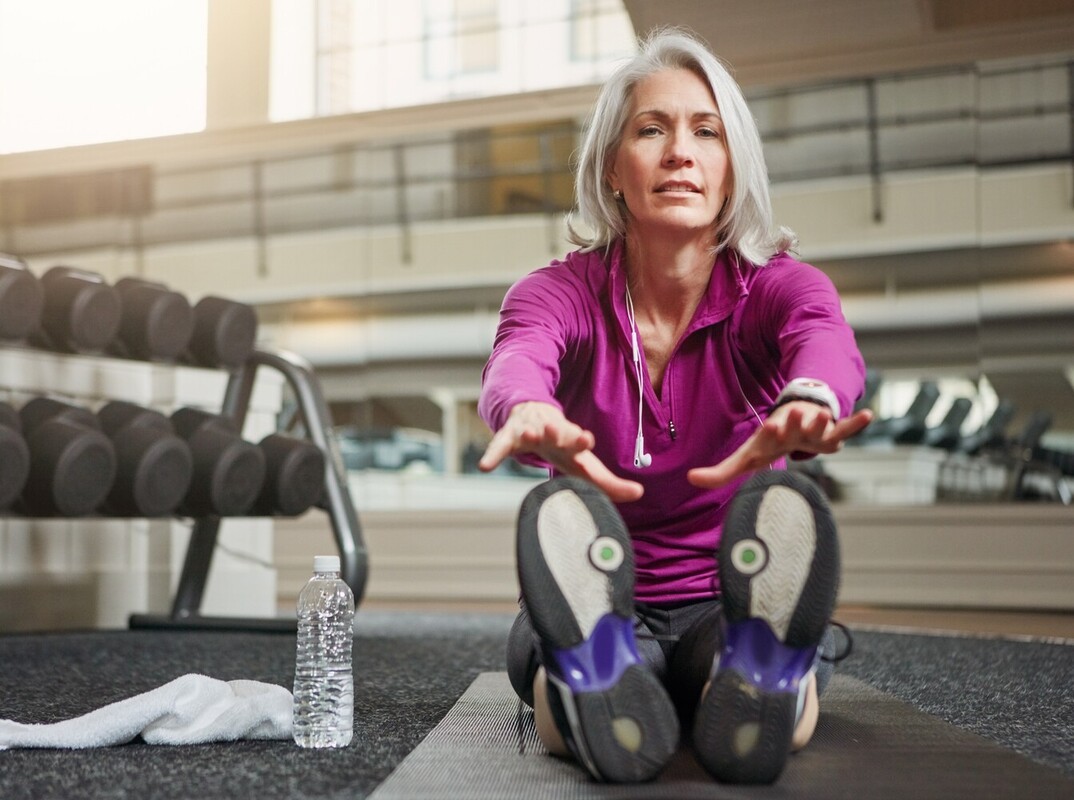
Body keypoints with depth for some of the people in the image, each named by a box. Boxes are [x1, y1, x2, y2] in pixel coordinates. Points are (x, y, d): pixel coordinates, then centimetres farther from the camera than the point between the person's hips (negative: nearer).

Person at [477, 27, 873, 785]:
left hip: (729, 606, 1)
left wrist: (804, 408, -66)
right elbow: (516, 361, -34)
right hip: (600, 613, 0)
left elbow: (826, 339, -36)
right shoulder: (561, 292, -8)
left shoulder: (776, 287, -8)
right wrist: (533, 415, -64)